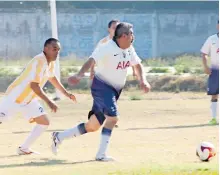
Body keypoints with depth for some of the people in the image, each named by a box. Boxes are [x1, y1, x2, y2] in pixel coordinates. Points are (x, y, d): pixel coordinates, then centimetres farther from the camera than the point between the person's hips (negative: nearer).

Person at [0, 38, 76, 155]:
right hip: (14, 98, -9)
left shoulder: (50, 63, 4)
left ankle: (24, 148, 9)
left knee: (44, 122, 3)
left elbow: (52, 79, 25)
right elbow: (34, 85, -32)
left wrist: (66, 94, 26)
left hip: (29, 100, 9)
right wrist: (48, 102, -33)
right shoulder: (39, 61, -25)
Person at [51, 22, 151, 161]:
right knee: (113, 117, -25)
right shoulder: (107, 48, -21)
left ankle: (59, 137, 22)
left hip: (115, 91, 8)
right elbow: (91, 61, -34)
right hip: (102, 87, -8)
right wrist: (79, 75, -51)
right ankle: (101, 154, -18)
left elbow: (137, 64, 19)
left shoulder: (129, 50, 4)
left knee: (93, 126, 8)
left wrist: (143, 81, 2)